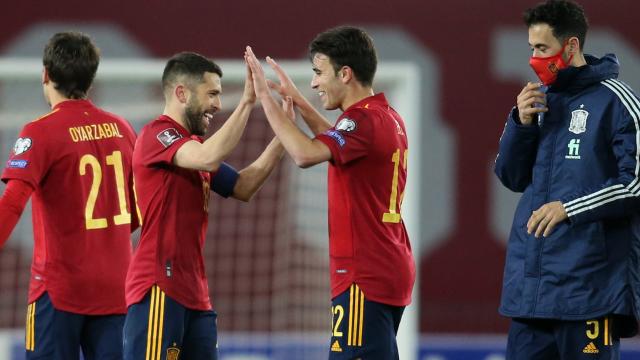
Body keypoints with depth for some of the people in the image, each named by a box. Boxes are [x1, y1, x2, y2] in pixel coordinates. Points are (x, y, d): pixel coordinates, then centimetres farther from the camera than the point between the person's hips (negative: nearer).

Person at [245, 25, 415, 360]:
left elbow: (305, 154, -31)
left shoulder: (364, 120, -17)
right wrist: (298, 100, 30)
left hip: (365, 278, -10)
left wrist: (265, 97, -22)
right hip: (389, 271, 10)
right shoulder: (388, 118, 14)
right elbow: (338, 145, 33)